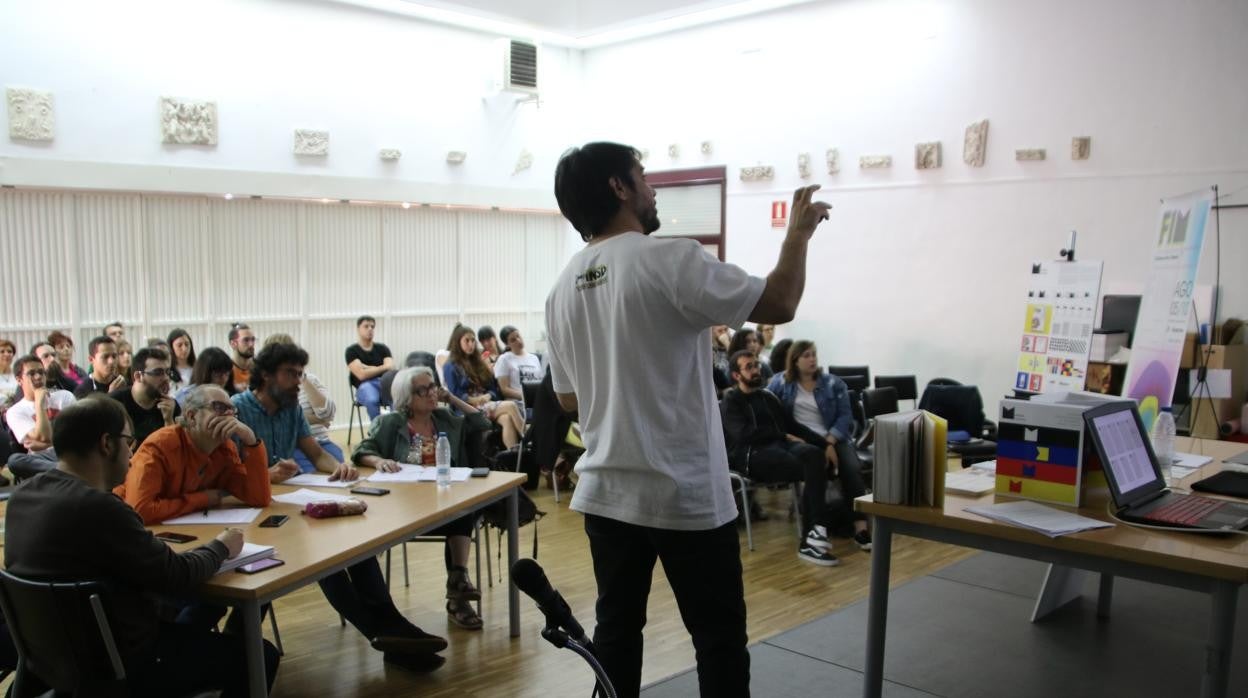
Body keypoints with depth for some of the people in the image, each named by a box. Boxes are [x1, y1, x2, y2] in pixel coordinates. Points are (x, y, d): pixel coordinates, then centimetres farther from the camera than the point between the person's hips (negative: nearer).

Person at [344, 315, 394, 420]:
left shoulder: (382, 348, 19)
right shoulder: (352, 350, 8)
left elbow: (391, 368, 2)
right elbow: (362, 375, -6)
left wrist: (368, 368, -3)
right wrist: (383, 367, 0)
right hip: (365, 385, -2)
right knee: (372, 400, -39)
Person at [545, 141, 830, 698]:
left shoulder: (563, 288, 6)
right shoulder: (669, 261, -16)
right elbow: (779, 303, -13)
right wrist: (798, 231, 3)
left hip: (605, 492, 7)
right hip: (685, 493, -6)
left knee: (616, 629, 16)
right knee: (719, 637, 7)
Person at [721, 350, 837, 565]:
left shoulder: (767, 397, 26)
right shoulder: (731, 401, 7)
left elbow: (793, 424, 26)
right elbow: (743, 434, -9)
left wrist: (824, 443, 12)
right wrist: (784, 436, -8)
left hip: (779, 445, 5)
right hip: (752, 454, -5)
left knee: (814, 453, -30)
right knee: (812, 470, -29)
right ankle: (814, 532, -23)